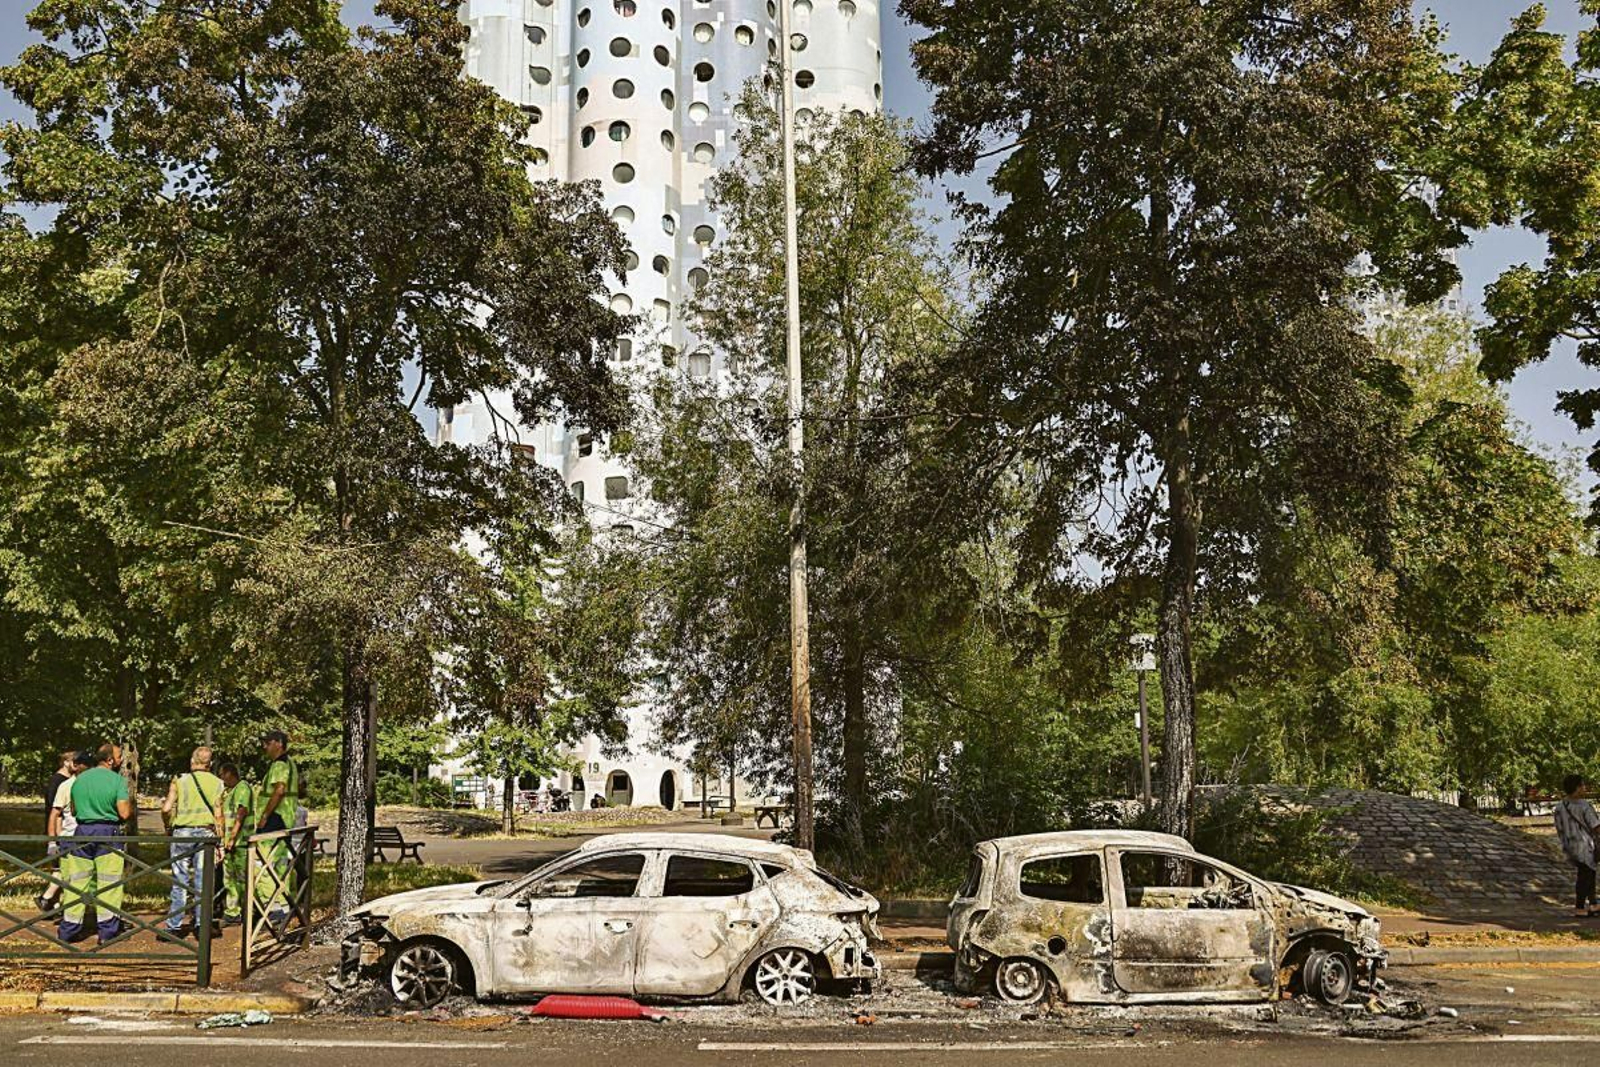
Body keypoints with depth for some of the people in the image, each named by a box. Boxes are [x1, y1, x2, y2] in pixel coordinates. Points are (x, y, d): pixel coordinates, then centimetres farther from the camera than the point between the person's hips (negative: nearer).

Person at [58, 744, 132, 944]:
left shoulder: (79, 779, 10)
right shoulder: (117, 780, -7)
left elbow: (73, 810, 19)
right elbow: (124, 813, -12)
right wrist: (131, 806, 8)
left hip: (82, 831, 5)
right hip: (108, 833, -4)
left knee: (77, 881, 9)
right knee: (108, 882, 2)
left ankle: (69, 928, 13)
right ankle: (107, 930, 4)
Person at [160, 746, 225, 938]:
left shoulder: (180, 781, 0)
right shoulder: (217, 783, 5)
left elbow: (166, 808, -6)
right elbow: (218, 815, 2)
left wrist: (168, 823, 14)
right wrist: (219, 841, 7)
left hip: (182, 832, -1)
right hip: (206, 833, 1)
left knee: (180, 879, 3)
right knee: (202, 880, 5)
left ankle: (175, 925, 3)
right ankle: (201, 924, 6)